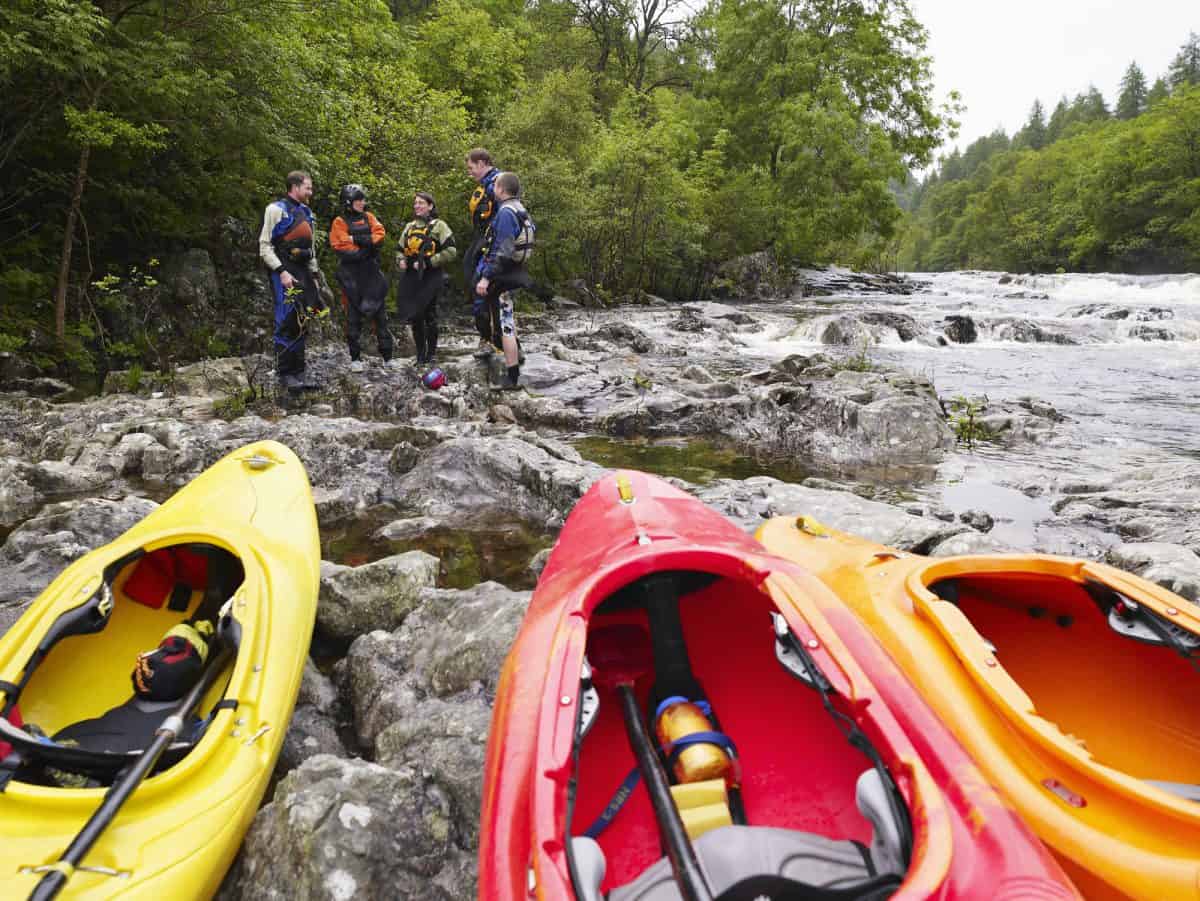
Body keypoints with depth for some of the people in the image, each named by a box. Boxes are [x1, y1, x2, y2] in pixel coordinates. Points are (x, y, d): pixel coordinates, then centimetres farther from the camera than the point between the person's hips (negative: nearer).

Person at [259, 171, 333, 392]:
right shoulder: (277, 210, -5)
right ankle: (285, 374, -4)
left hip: (303, 272, 8)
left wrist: (316, 274, 18)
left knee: (301, 324, 8)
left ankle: (299, 372, 13)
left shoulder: (306, 213, 18)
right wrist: (281, 272, -18)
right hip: (284, 272, -8)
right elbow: (264, 246, -10)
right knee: (287, 323, -9)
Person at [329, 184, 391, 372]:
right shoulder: (340, 222, -1)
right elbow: (343, 248, -12)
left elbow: (380, 235, -3)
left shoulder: (369, 218, 12)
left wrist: (357, 240, -13)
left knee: (379, 313, 4)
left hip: (372, 272, 4)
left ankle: (387, 356, 10)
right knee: (354, 316, 1)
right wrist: (368, 245, -9)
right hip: (352, 275, -3)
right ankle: (355, 358, 8)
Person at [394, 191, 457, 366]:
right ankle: (420, 355, 17)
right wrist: (401, 260, 2)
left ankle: (431, 355, 11)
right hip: (411, 277, 5)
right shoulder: (410, 227, 17)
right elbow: (400, 249, 25)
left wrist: (428, 262, -16)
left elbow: (451, 252, -11)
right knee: (414, 318, 6)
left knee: (429, 316, -1)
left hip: (430, 277, -5)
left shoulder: (438, 226, -2)